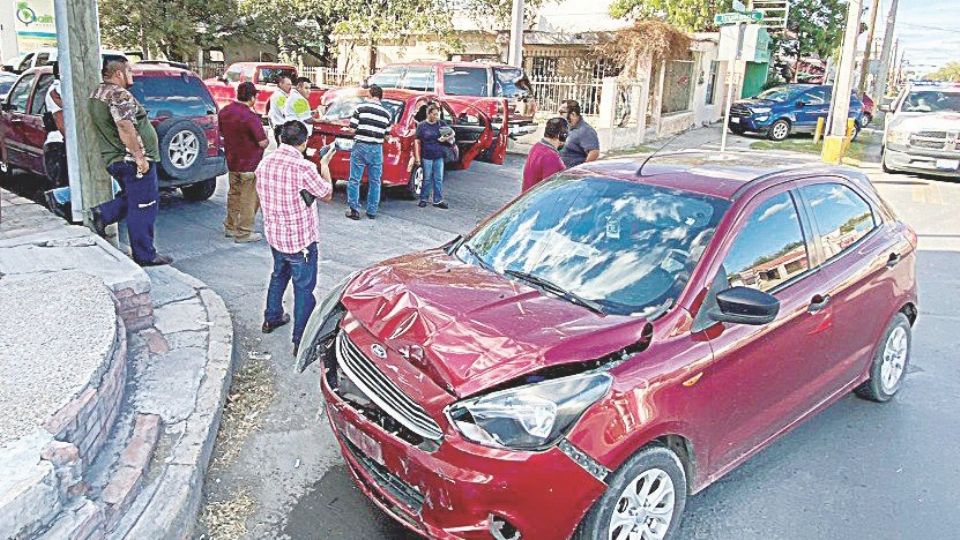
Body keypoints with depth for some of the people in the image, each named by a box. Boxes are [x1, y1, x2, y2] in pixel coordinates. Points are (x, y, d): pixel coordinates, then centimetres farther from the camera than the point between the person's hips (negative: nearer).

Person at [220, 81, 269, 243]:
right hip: (250, 164, -8)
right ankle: (243, 233, 8)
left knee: (234, 194, 21)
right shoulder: (251, 117, -23)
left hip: (232, 162, 8)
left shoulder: (224, 111, 1)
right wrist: (267, 140, 1)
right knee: (249, 199, 3)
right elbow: (262, 143, -20)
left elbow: (221, 132, 16)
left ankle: (230, 226, 31)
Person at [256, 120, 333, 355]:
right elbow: (326, 195, -10)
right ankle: (301, 341, 9)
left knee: (279, 274, 29)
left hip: (274, 235, 7)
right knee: (304, 288, 4)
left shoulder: (264, 163, -2)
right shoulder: (303, 167, -24)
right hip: (300, 239, -7)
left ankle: (271, 318, 45)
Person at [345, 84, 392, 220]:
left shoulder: (361, 108, -5)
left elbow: (352, 128, -6)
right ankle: (372, 211, 16)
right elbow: (387, 133, 7)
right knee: (375, 182, 12)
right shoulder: (387, 113, 5)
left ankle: (354, 210, 2)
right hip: (377, 149, 3)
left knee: (354, 180, 4)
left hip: (360, 146, -3)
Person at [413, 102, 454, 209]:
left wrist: (446, 138, -9)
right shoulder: (422, 125, -1)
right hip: (426, 157, -3)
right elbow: (417, 142, -1)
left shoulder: (441, 124, 6)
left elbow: (451, 135, 14)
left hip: (439, 157, 3)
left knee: (438, 179, 5)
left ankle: (438, 200, 12)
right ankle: (423, 199, 16)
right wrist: (417, 157, -7)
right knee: (427, 179, 4)